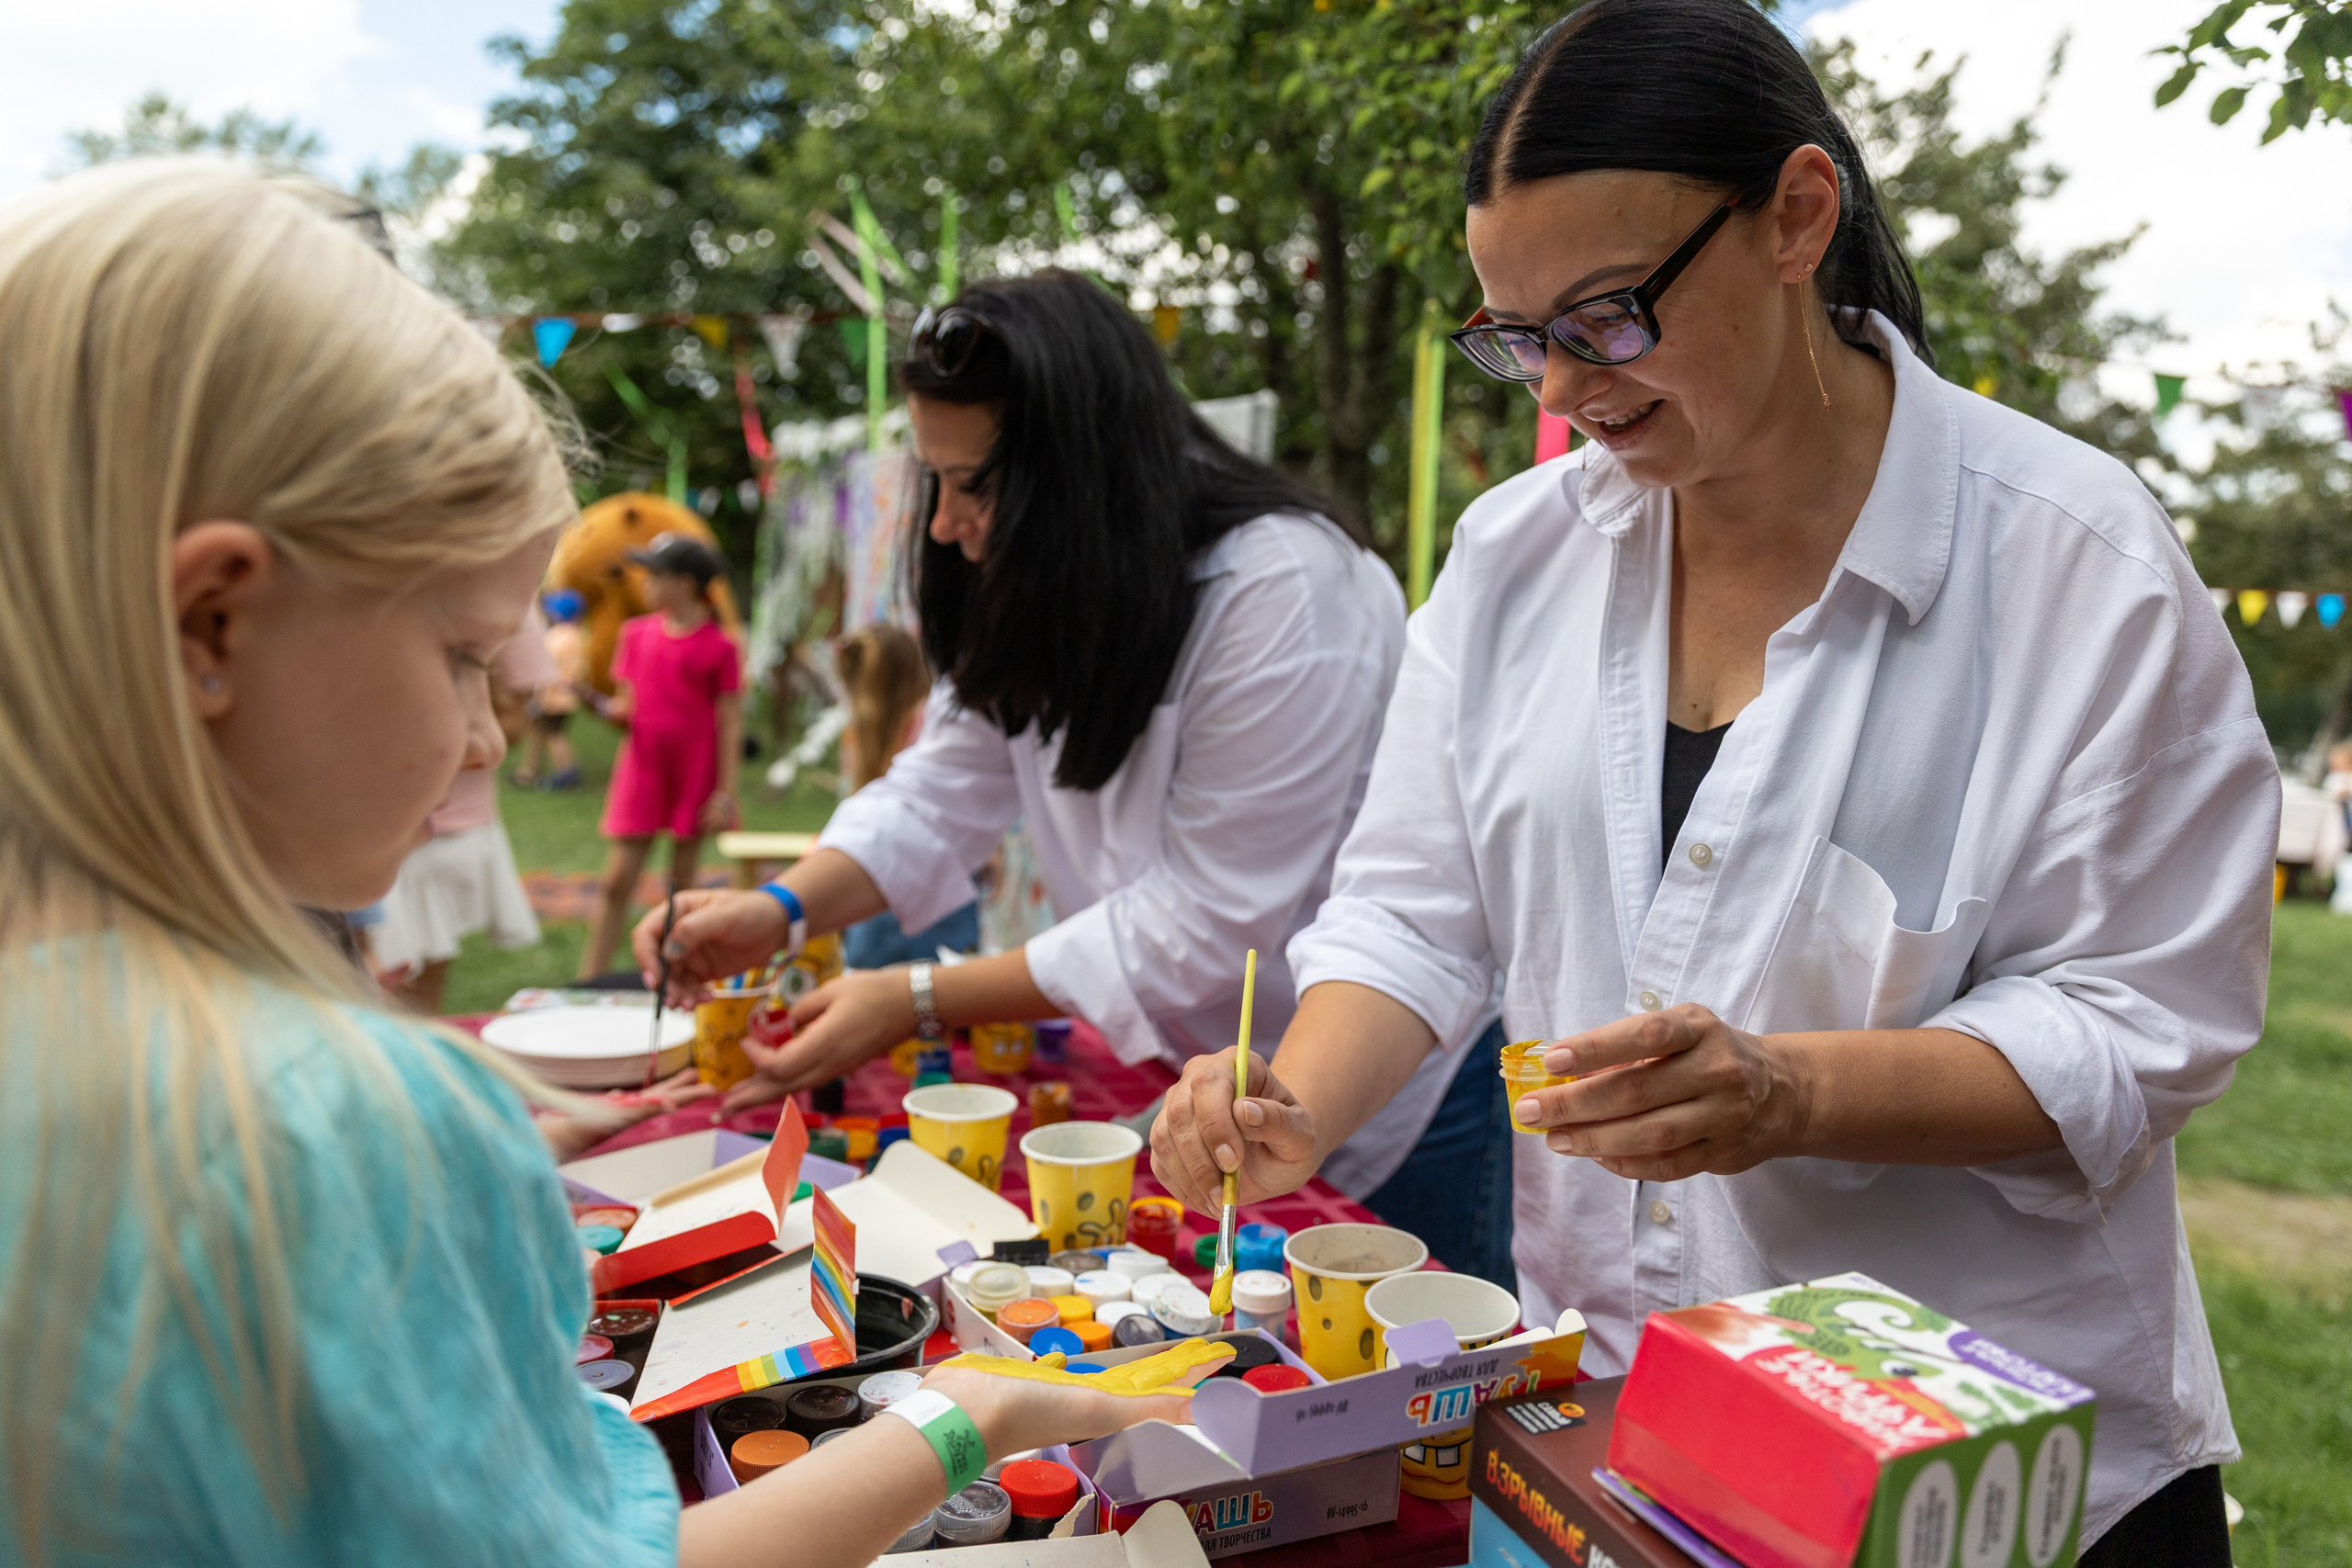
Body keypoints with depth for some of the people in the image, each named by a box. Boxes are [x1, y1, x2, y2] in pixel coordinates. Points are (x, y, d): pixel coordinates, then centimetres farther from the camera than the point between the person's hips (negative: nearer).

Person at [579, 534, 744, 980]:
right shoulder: (636, 633, 7)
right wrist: (609, 709, -12)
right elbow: (627, 705, 12)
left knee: (683, 884, 6)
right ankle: (588, 982, 5)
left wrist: (725, 792, -9)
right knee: (617, 879, 0)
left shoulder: (719, 647, -5)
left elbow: (730, 725, -5)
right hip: (643, 763, 3)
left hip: (696, 772, -3)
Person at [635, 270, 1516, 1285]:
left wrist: (918, 1002, -26)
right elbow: (946, 788, 1)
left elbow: (1203, 921, -28)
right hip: (1205, 1065, 8)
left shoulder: (1285, 594, -29)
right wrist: (784, 908, -18)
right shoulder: (1046, 587, -2)